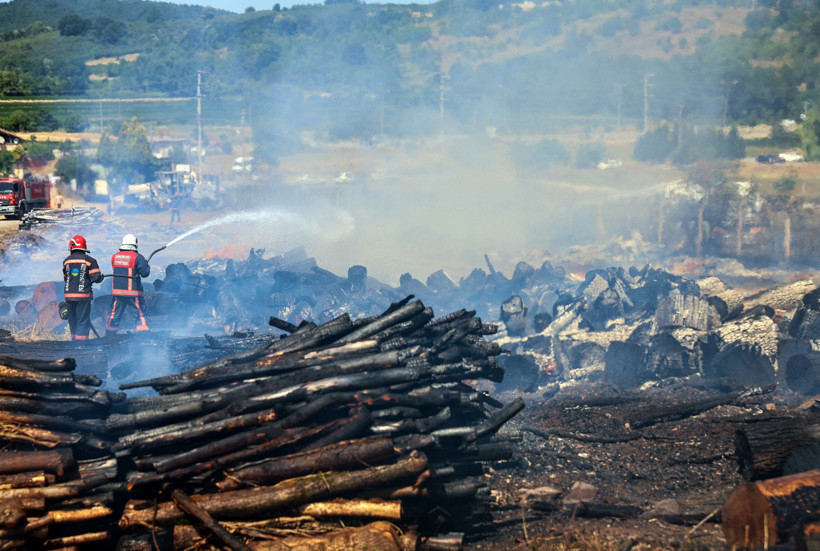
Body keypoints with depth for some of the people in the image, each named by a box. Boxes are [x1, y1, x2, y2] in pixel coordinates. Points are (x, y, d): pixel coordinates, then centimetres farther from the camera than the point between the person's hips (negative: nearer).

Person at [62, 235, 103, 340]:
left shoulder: (66, 261, 6)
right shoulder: (89, 260, -6)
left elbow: (65, 278, 14)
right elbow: (97, 278, -9)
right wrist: (101, 276, 13)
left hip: (69, 295, 4)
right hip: (83, 295, -4)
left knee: (73, 321, 15)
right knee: (83, 322, -2)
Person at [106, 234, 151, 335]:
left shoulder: (114, 257, 6)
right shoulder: (137, 257, -10)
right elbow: (145, 273, -12)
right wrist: (146, 265, 7)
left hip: (117, 291, 4)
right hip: (133, 293, -4)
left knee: (115, 314, 13)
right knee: (140, 315, -1)